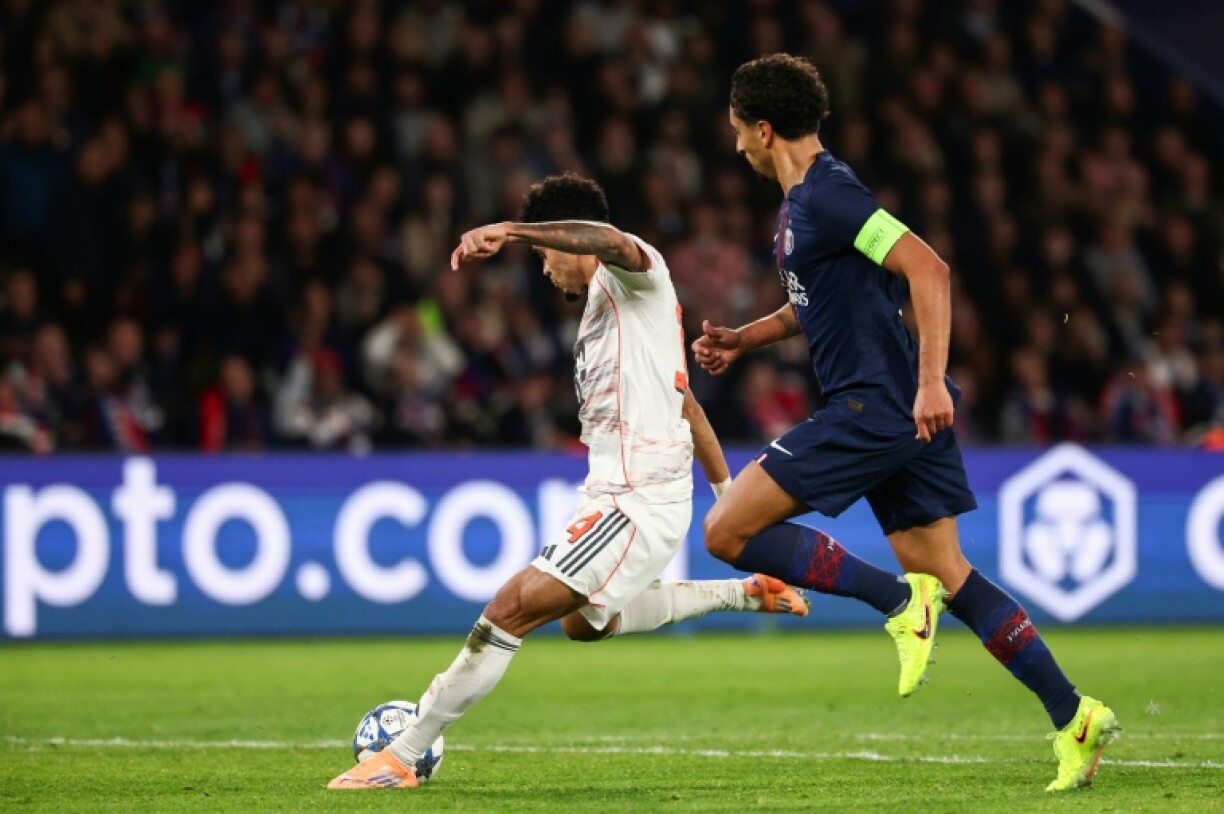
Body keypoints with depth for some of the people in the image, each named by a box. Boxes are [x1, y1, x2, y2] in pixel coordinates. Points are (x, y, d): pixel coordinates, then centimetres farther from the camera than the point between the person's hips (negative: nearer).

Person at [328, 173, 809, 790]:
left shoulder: (632, 273, -7)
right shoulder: (605, 304, 23)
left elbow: (611, 242, -35)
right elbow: (687, 406, 29)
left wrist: (511, 231, -45)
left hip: (636, 502, -11)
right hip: (616, 493, 11)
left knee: (510, 610, -15)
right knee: (581, 621, 30)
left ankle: (401, 758, -14)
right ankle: (740, 594, 31)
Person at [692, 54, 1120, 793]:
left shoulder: (826, 196, -14)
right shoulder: (803, 201, 18)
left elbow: (928, 268, -23)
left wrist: (930, 382, -29)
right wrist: (742, 340, 19)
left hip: (874, 409, -10)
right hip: (898, 419, 10)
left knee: (728, 531, -9)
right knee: (944, 572, 9)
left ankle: (897, 599, -11)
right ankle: (1074, 716, 5)